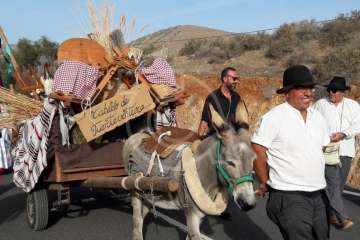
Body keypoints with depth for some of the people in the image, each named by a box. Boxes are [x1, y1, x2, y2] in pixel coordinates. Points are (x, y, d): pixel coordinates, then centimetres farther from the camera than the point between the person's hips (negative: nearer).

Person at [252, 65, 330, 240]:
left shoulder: (318, 117, 7)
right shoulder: (273, 118, -14)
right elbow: (257, 152, -13)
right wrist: (265, 183, -4)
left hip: (319, 195, 7)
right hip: (289, 197, -7)